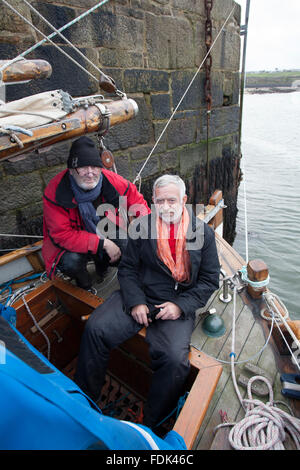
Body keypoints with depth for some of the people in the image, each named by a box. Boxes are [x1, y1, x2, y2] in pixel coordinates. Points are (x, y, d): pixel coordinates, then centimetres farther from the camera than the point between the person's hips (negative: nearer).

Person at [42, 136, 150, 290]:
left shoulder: (113, 182, -18)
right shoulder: (55, 191, -25)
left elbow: (138, 203, -3)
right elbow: (62, 235, -27)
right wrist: (103, 243, -32)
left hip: (108, 235, 3)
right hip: (71, 243, -2)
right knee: (71, 261, -32)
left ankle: (102, 264, 18)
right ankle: (84, 282, 8)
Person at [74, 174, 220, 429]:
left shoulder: (203, 233, 0)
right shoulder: (141, 227, 2)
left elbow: (210, 279, 2)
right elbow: (127, 268, 5)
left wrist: (181, 305, -11)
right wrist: (135, 302, -10)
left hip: (177, 305, -1)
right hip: (139, 296, 2)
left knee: (175, 360, -23)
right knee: (95, 329, -15)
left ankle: (151, 423, 7)